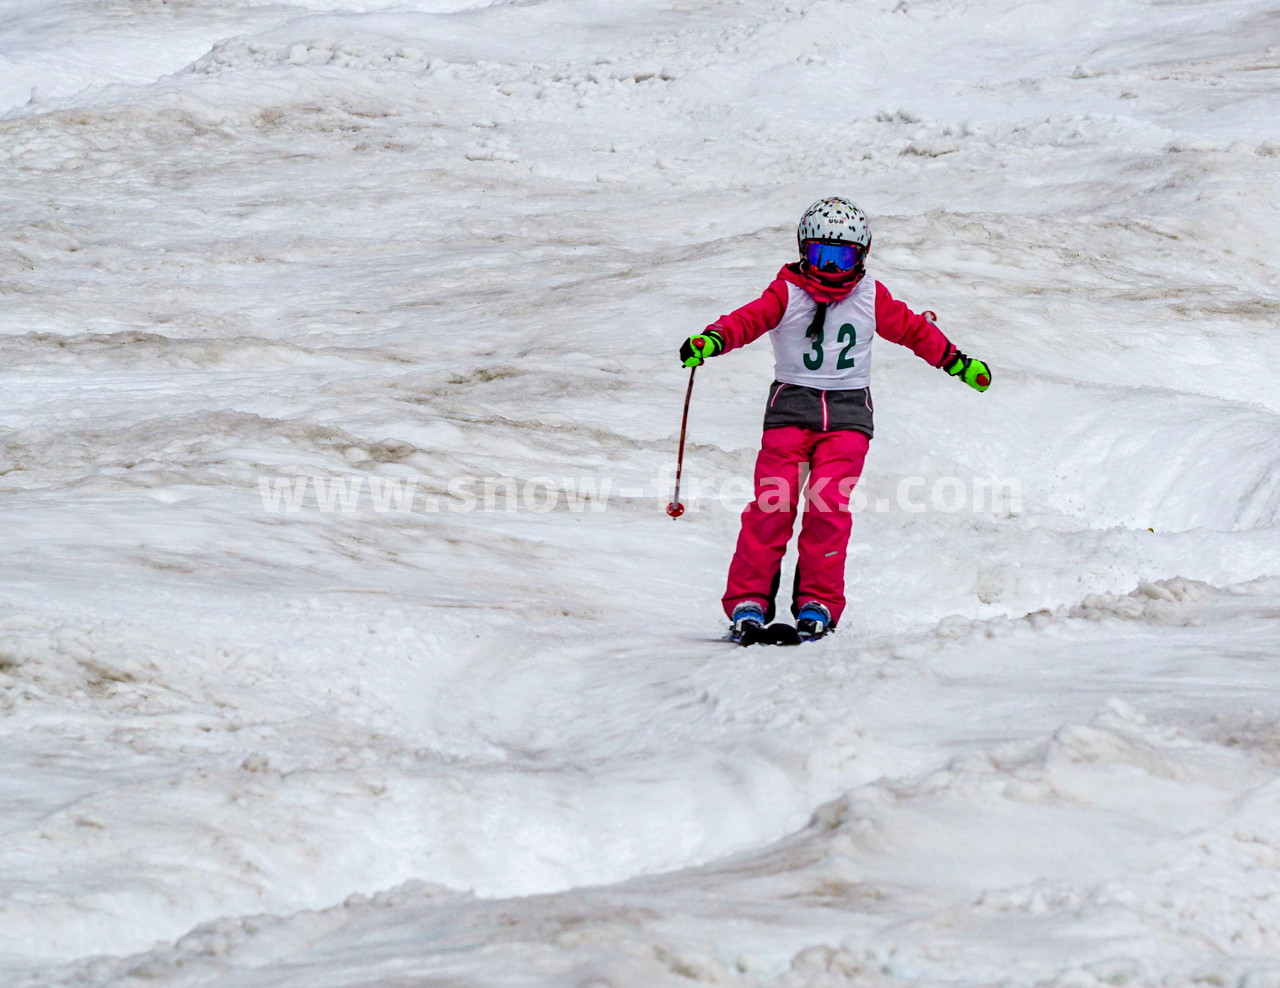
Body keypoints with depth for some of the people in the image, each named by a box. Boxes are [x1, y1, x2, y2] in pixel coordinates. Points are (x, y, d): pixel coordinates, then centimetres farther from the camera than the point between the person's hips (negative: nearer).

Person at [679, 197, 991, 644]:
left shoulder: (871, 298, 7)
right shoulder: (787, 293, 0)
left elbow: (913, 329, 20)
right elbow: (749, 319, -15)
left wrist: (956, 361, 23)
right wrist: (711, 340, -34)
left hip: (847, 410, 1)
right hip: (791, 405, -1)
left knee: (829, 504, -15)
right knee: (773, 503, -12)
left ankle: (818, 603, -6)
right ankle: (748, 600, -5)